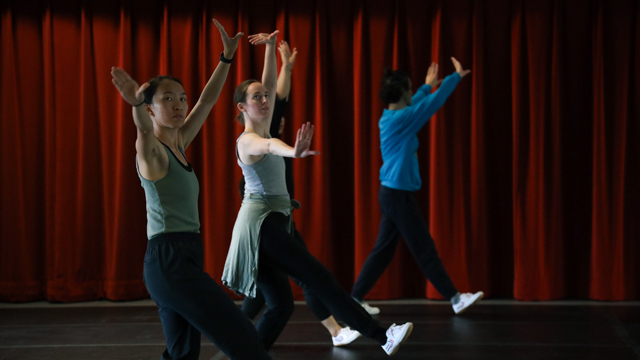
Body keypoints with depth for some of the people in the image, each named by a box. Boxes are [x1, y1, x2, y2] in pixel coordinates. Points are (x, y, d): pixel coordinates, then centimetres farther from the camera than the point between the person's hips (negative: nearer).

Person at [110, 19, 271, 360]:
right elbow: (144, 129, -33)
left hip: (182, 259, 9)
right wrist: (136, 105, -54)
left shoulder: (178, 144, 14)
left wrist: (227, 56, 13)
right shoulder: (150, 149, -10)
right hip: (170, 259, -9)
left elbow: (207, 101, 19)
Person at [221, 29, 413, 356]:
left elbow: (271, 84, 14)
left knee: (280, 305, 6)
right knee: (320, 279, -14)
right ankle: (383, 337, -18)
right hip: (260, 223, -10)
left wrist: (271, 47, 5)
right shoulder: (247, 140, -12)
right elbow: (268, 146, -37)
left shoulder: (262, 129, 14)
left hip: (270, 224, 10)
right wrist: (294, 152, -59)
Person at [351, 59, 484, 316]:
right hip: (399, 195, -9)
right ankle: (455, 298, 4)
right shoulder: (401, 119, -17)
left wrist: (428, 85, 43)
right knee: (424, 249, -2)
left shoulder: (389, 118, 9)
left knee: (383, 250, 11)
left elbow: (412, 105, 31)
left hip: (391, 194, 9)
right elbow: (435, 102, -12)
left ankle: (356, 298, 12)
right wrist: (457, 76, 1)